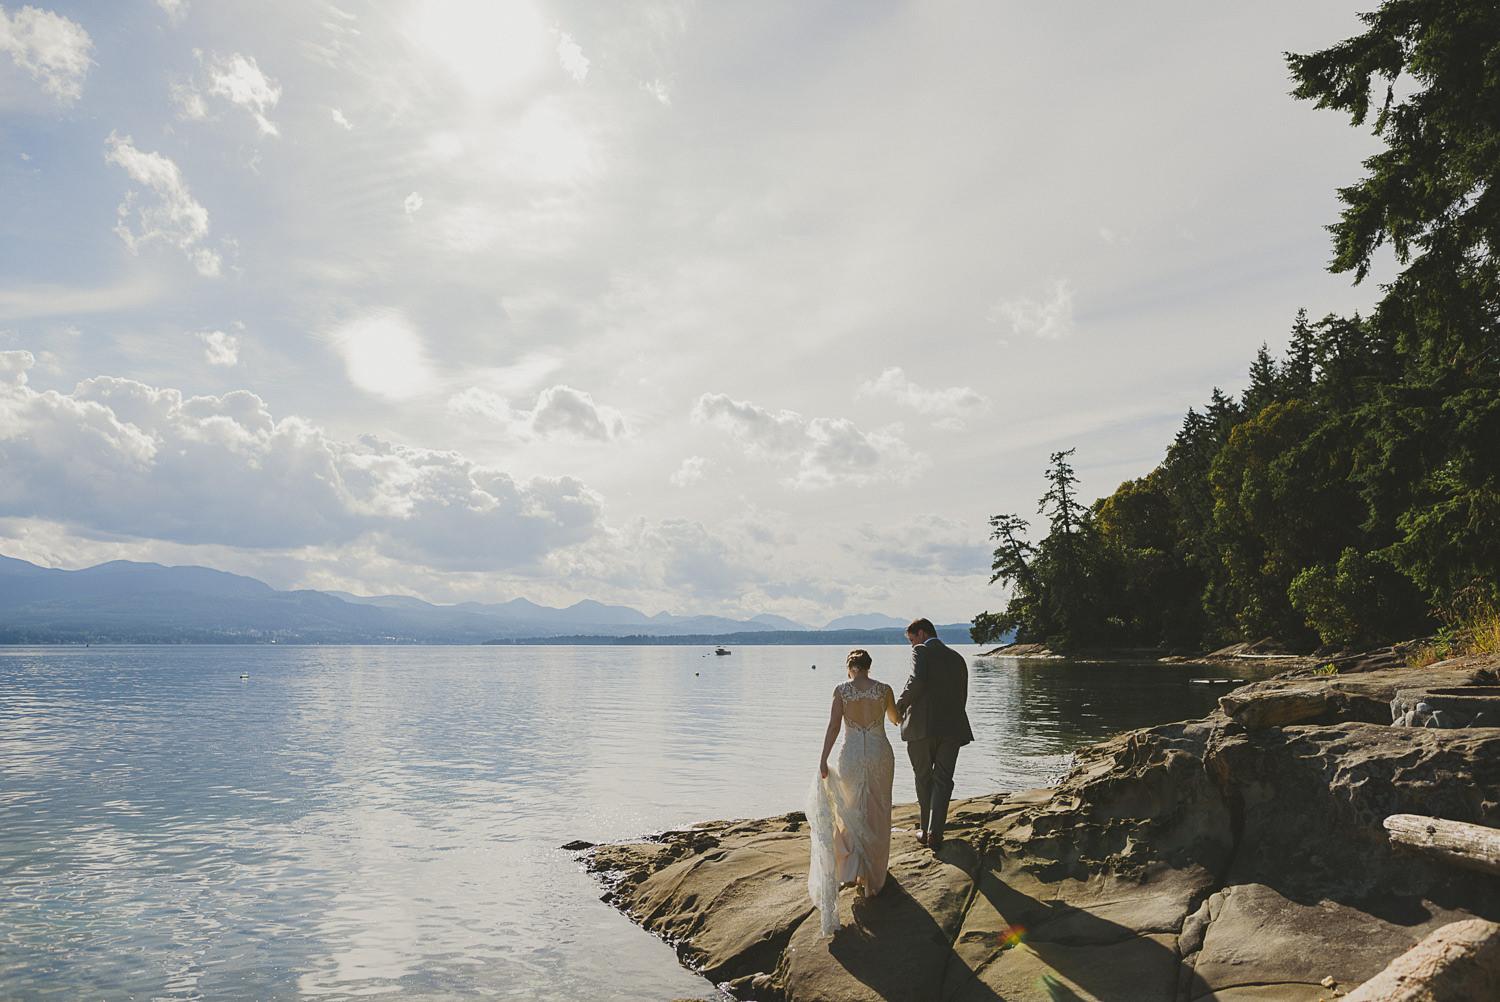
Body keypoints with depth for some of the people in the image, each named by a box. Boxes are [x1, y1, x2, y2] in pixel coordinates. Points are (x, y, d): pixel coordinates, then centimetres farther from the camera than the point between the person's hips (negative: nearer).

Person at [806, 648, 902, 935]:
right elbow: (896, 719, 13)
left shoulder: (841, 689, -5)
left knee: (850, 813, 18)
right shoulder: (884, 689, -3)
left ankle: (850, 871, 12)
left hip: (851, 754, -1)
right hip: (880, 752, 1)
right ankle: (872, 877, 22)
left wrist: (823, 760, -12)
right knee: (876, 815, 15)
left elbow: (833, 726, -12)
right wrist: (899, 718, 37)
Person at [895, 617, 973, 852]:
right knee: (943, 780, 6)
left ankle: (927, 830, 20)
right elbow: (962, 697, 17)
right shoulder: (958, 658, 17)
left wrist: (900, 705, -6)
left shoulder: (921, 651, -1)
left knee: (924, 778, 11)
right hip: (952, 727, 4)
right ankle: (935, 832, -8)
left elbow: (917, 681, -19)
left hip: (922, 725, -4)